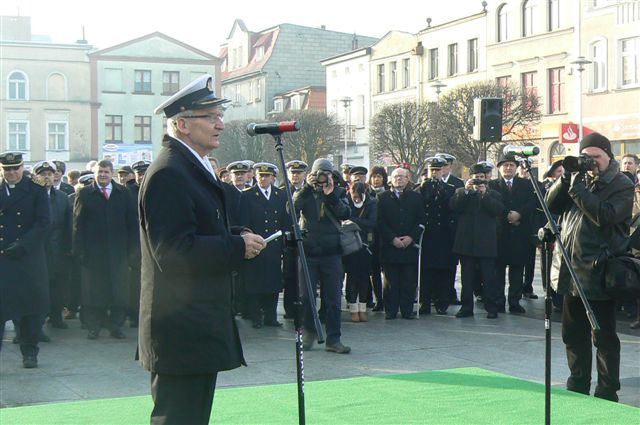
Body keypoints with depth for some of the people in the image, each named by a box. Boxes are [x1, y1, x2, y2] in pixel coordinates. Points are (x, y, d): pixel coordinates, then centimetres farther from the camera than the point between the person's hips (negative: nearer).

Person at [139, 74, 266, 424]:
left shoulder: (196, 169, 16)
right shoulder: (168, 173, -18)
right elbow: (173, 251, -26)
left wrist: (239, 238, 5)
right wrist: (238, 246, -19)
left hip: (199, 328, 11)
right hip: (181, 332, -11)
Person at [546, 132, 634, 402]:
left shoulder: (622, 186, -6)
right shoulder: (579, 178, 13)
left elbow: (605, 215, -22)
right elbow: (551, 205, 8)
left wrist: (576, 188, -19)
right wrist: (564, 180, -6)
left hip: (599, 274, -6)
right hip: (572, 271, 7)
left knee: (604, 337, 2)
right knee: (573, 334, 15)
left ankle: (607, 392, 11)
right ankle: (578, 385, 27)